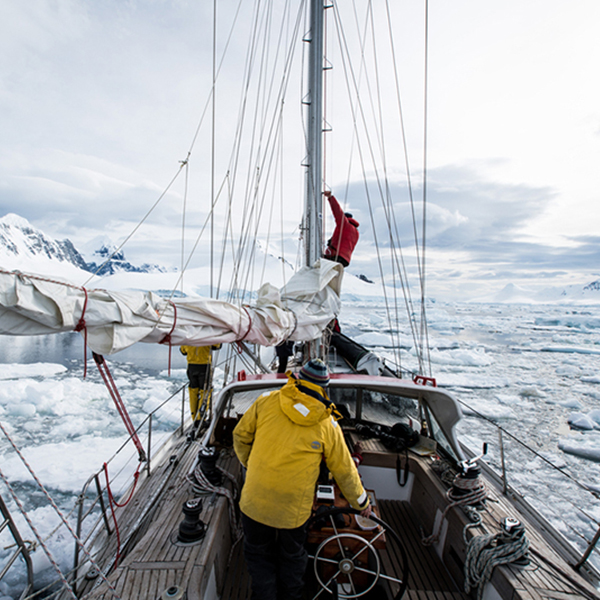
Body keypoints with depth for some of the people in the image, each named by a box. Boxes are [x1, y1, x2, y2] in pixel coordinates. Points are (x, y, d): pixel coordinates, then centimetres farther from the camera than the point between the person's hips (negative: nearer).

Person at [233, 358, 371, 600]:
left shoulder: (267, 401, -8)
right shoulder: (327, 423, -7)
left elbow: (240, 436, 2)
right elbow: (344, 469, 2)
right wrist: (361, 501, 18)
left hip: (256, 501, 0)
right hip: (294, 508, 1)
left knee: (258, 555, 24)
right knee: (292, 557, 27)